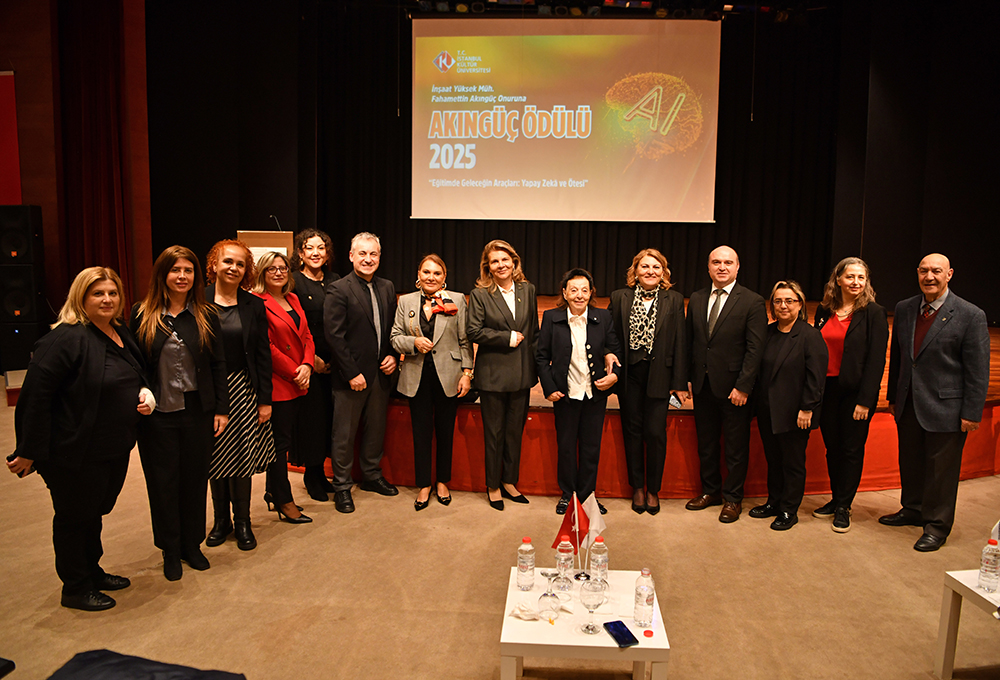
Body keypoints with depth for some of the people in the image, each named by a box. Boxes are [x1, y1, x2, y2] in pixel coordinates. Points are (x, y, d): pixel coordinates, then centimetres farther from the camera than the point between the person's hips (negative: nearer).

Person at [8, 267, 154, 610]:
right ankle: (75, 589, 26)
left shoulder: (121, 334, 8)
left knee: (95, 512, 23)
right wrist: (29, 451, -19)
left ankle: (92, 571, 40)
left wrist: (145, 394, 0)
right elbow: (35, 395, -21)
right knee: (74, 517, 10)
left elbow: (135, 378, 23)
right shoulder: (66, 338, -19)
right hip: (76, 453, -8)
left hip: (115, 449, 8)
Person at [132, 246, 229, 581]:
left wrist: (221, 409, -1)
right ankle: (170, 551, 25)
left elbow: (218, 364, 2)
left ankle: (192, 546, 28)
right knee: (163, 482, 8)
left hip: (196, 412, 1)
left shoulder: (206, 315, 1)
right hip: (157, 415, -1)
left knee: (195, 478, 10)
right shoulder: (142, 314, -2)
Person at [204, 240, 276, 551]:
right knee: (215, 458, 9)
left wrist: (265, 400, 0)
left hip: (242, 390, 1)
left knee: (242, 457, 4)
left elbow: (263, 355, 3)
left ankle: (242, 522, 20)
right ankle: (221, 520, 26)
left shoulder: (254, 306, 3)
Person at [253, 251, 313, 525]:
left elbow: (306, 336, 11)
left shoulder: (293, 300, 14)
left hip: (299, 382, 8)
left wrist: (307, 366, -5)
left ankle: (274, 492, 31)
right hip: (277, 384, -8)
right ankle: (285, 503, 14)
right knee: (281, 442, 2)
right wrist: (293, 372, -12)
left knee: (291, 437, 14)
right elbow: (266, 347, -15)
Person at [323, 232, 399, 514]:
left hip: (381, 374, 6)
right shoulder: (338, 289, -10)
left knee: (376, 429, 17)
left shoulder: (387, 287, 9)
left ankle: (371, 476, 35)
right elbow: (334, 335, -14)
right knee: (344, 435, 5)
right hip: (351, 376, -5)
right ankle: (341, 486, 21)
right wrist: (352, 373, -16)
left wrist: (393, 356, -2)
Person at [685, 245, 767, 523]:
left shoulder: (752, 302, -7)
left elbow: (755, 348, -11)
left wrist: (743, 386, -16)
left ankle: (733, 498, 23)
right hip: (702, 385, 4)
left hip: (734, 386, -4)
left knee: (736, 446, 8)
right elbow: (690, 341, 9)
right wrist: (685, 378, 3)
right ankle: (710, 491, 32)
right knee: (706, 443, 15)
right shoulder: (696, 299, 8)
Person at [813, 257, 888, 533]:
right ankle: (836, 498, 26)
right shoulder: (824, 310, 7)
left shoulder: (874, 313, -7)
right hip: (826, 389, 4)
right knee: (832, 448, 12)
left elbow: (876, 360, -10)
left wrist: (865, 401, -14)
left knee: (852, 449, 5)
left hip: (856, 391, -4)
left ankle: (843, 507, 16)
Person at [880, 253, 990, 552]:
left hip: (945, 408, -5)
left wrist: (971, 413, -12)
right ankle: (912, 510, 38)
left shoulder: (970, 315, -10)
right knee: (910, 462, 18)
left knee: (941, 468, 6)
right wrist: (893, 396, 12)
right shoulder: (904, 309, 5)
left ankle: (936, 526, 22)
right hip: (908, 404, 5)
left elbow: (978, 370, -9)